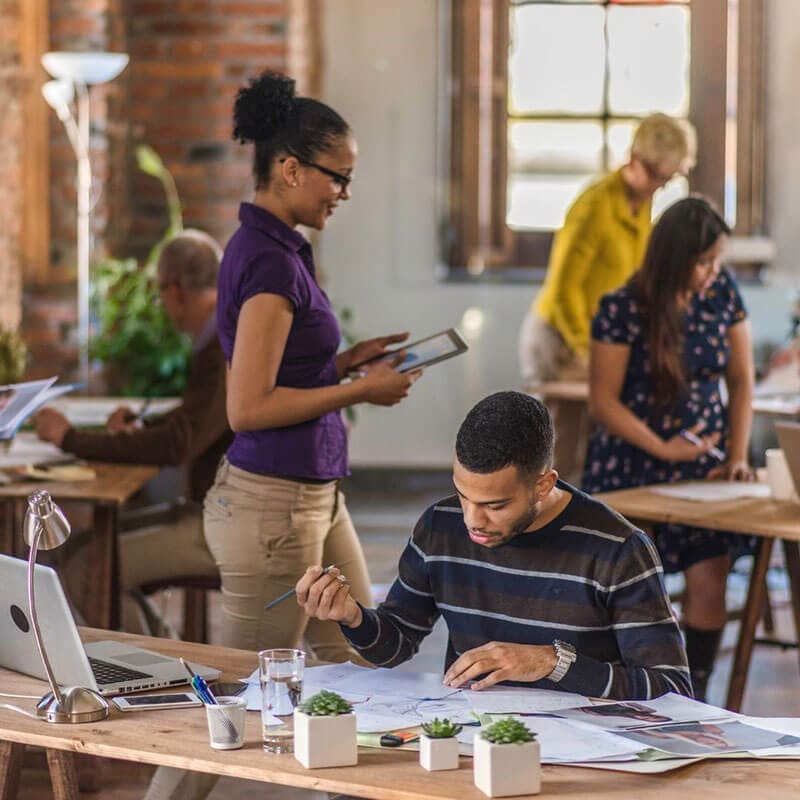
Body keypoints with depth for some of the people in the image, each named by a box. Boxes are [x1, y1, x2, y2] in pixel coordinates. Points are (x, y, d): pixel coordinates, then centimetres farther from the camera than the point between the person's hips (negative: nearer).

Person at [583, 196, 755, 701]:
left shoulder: (723, 292, -2)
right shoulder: (623, 310, -14)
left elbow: (741, 380, 5)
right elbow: (604, 401, -11)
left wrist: (738, 456, -3)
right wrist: (663, 448, -17)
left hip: (703, 463, 3)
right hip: (632, 466, -3)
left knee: (709, 581, -9)